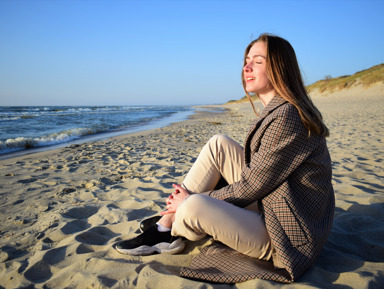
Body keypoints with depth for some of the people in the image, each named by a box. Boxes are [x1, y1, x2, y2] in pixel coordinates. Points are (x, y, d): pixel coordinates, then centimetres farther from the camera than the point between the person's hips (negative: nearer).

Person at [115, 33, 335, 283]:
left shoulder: (286, 117, -23)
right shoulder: (276, 110, 8)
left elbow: (250, 187, -21)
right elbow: (256, 172, 10)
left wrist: (193, 200, -9)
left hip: (288, 239, -9)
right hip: (267, 204, 9)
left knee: (194, 207, -29)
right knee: (218, 145, -2)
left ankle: (171, 234, 11)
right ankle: (164, 227, 1)